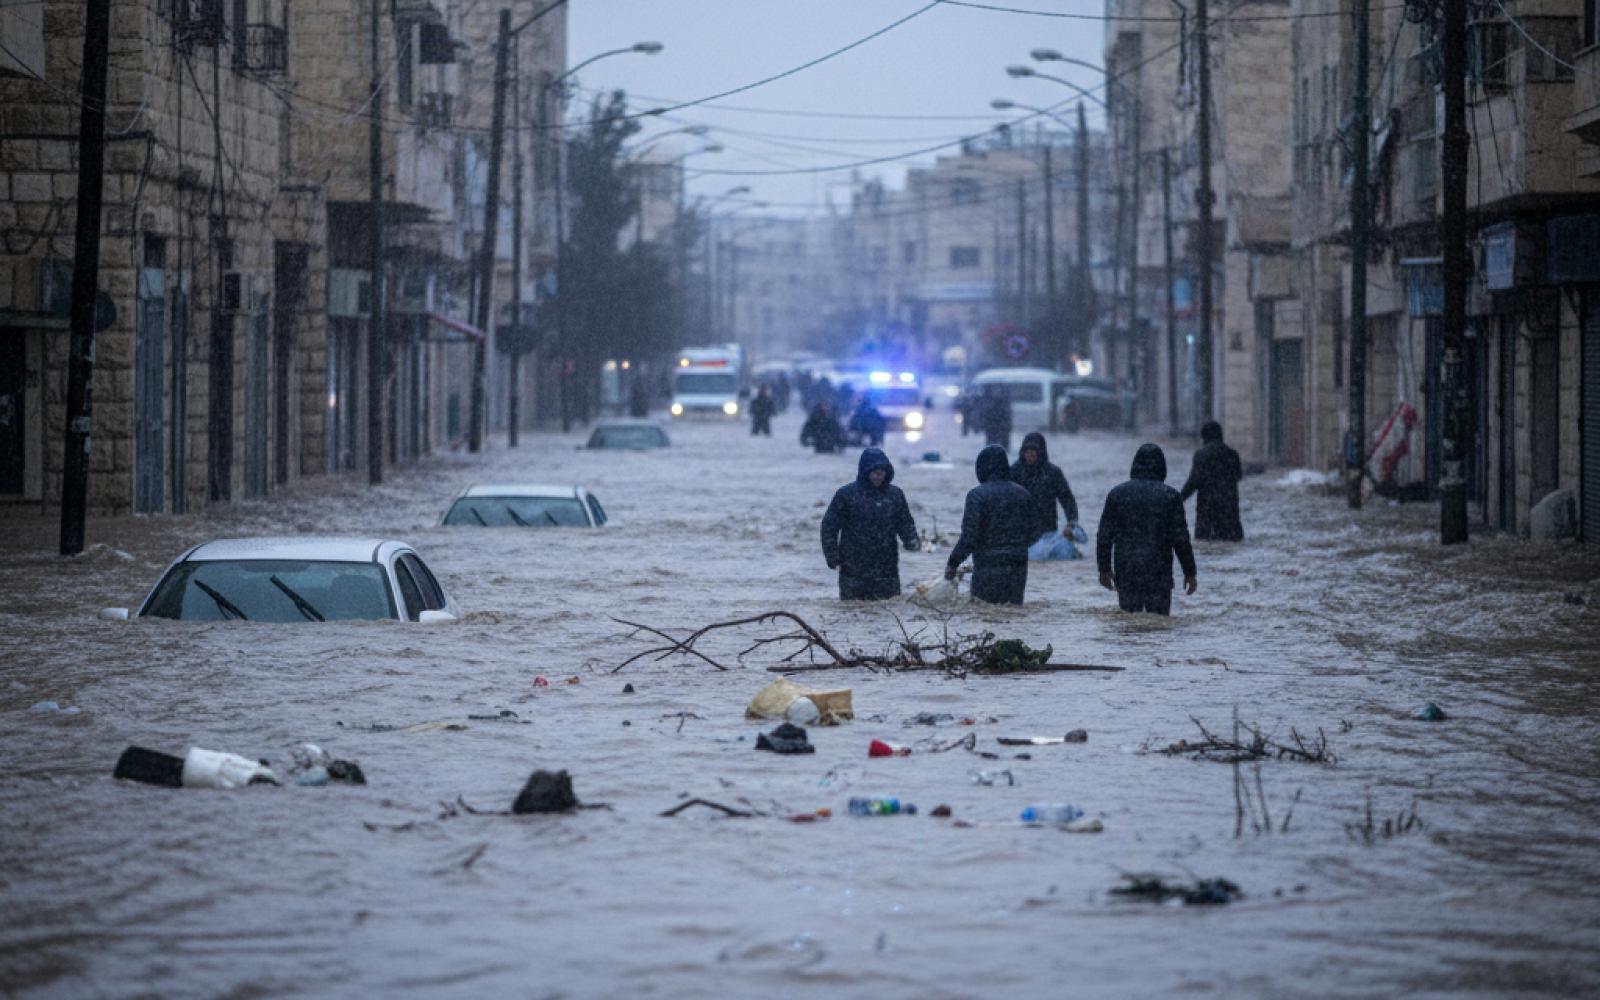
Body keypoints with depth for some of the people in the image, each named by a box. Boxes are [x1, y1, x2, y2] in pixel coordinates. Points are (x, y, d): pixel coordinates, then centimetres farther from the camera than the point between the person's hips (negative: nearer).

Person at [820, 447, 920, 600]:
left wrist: (911, 540, -5)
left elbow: (905, 523, 17)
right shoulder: (846, 494, -3)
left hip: (886, 570, 3)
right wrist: (833, 557, -6)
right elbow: (829, 526, 0)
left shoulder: (895, 494, 7)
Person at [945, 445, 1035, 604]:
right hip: (1018, 567, 5)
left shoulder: (977, 495, -11)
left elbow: (969, 537, -15)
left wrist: (953, 563, -6)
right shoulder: (1022, 494, 8)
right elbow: (1029, 533, 13)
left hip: (989, 568, -5)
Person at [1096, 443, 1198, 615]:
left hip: (1126, 573, 2)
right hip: (1159, 573, -2)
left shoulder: (1117, 494, 2)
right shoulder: (1169, 496, -5)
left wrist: (1104, 569, 13)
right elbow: (1181, 538, -5)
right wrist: (1189, 573, 2)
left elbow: (1104, 536, 3)